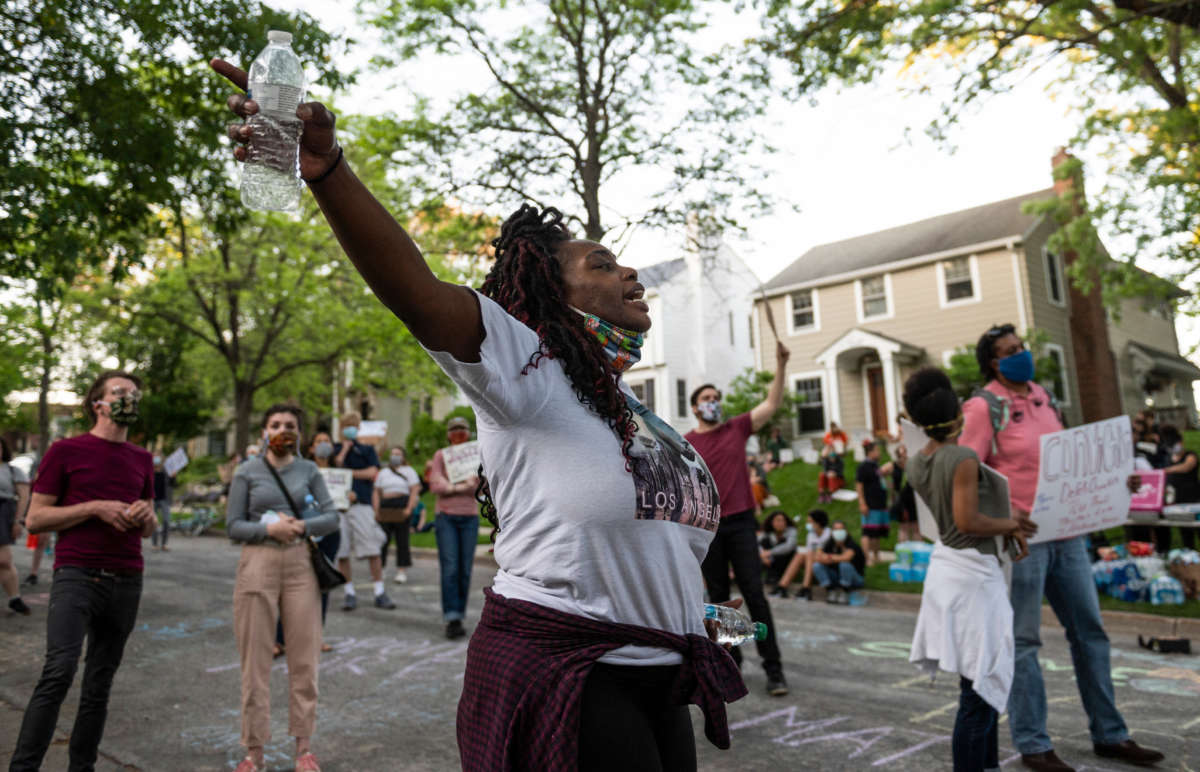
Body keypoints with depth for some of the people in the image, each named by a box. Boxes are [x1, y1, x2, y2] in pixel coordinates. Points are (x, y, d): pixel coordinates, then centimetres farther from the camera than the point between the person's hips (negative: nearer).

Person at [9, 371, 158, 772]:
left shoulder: (142, 459, 14)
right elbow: (34, 519, -1)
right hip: (77, 574, -4)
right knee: (60, 670, -17)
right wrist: (94, 507, -13)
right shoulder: (65, 451, 1)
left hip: (127, 582, 4)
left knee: (100, 684, 8)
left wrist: (146, 516, -1)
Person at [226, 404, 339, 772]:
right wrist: (269, 528, -15)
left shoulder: (308, 470, 6)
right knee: (256, 660, 4)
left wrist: (301, 527, -13)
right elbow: (233, 526, 1)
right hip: (258, 564, -1)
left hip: (300, 565, 1)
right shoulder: (247, 472, 3)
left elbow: (331, 516, 4)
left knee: (304, 658, 5)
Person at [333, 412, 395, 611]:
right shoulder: (335, 450, 16)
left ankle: (380, 592, 0)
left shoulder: (367, 450, 14)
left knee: (373, 550, -6)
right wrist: (345, 448, 1)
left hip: (361, 504, -1)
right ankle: (348, 592, 12)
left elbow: (372, 473, 1)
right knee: (341, 552, 1)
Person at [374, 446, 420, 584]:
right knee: (383, 539, -2)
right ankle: (379, 569, 5)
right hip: (385, 508, 3)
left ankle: (401, 571, 1)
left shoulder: (409, 471, 8)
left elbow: (415, 491, -2)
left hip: (402, 506, -3)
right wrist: (376, 510, 1)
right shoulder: (383, 472, 19)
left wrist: (409, 509, -13)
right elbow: (377, 492, 15)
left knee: (402, 539, -2)